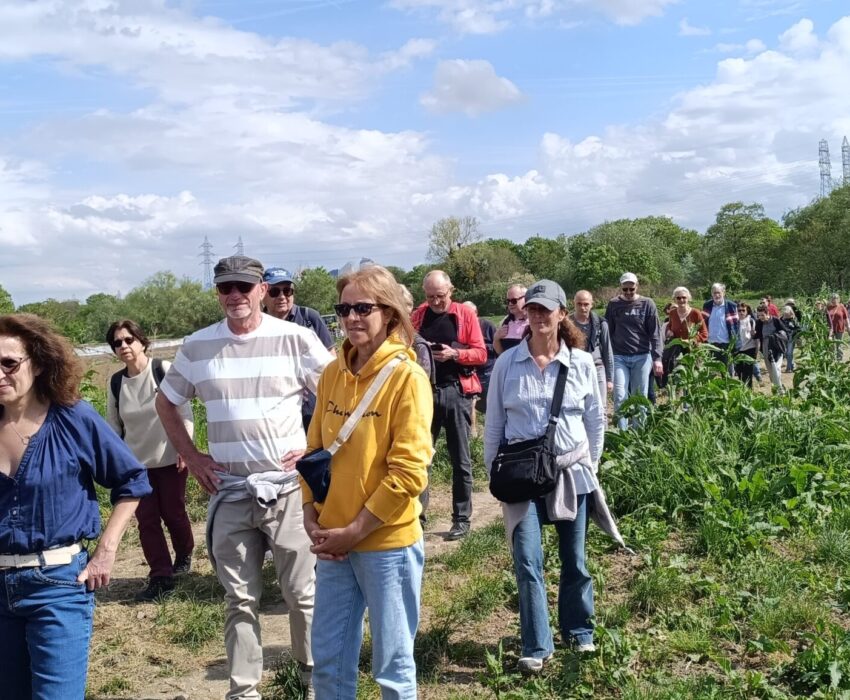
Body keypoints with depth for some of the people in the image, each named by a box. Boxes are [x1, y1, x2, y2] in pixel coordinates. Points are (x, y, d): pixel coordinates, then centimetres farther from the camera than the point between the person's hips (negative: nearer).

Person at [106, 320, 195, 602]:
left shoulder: (164, 370, -12)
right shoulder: (116, 383, 0)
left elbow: (185, 412, -10)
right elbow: (114, 426, 11)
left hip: (169, 458, -3)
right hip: (136, 463, 3)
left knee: (173, 512, 7)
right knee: (146, 519, 1)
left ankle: (184, 556, 35)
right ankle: (160, 577, 7)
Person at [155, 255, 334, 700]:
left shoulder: (294, 338, -6)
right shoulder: (197, 346, 3)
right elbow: (166, 404, 16)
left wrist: (316, 448, -6)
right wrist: (190, 456, 8)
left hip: (288, 487, -2)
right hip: (228, 492, 2)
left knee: (302, 592, 9)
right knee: (240, 600, 11)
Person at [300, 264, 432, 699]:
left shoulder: (406, 377, -14)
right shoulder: (332, 374, 4)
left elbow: (409, 472, -18)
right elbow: (315, 449, 12)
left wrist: (355, 531, -15)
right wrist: (311, 516, 0)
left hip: (388, 544, -5)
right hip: (333, 542, 6)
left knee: (392, 665, 11)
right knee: (328, 659, 16)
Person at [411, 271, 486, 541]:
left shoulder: (465, 315, -1)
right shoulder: (418, 315, 7)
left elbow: (481, 353, -2)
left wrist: (454, 354, -18)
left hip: (456, 392, -2)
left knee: (460, 459, 5)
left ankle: (462, 519, 13)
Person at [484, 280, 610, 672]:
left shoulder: (582, 363, -2)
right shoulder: (507, 363, -3)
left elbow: (596, 419, 8)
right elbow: (494, 423, 3)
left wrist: (590, 466, 7)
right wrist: (494, 473, 3)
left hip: (571, 471, 1)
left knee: (575, 559, 13)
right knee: (527, 562, -6)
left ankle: (579, 632, 33)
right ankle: (536, 647, 5)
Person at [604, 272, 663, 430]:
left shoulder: (647, 304, 2)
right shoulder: (613, 304, 4)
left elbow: (655, 333, -1)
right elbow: (608, 332, 8)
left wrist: (657, 358, -8)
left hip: (642, 357, 0)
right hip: (619, 357, 0)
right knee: (620, 397, -8)